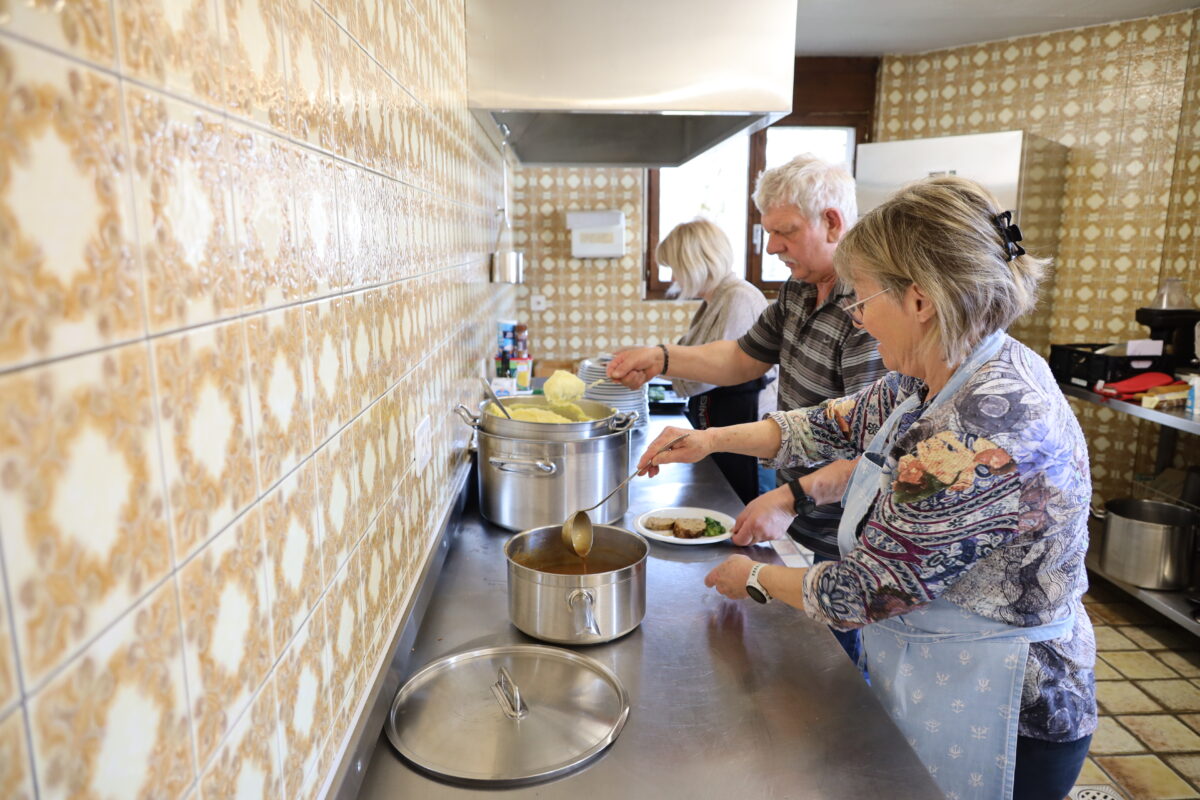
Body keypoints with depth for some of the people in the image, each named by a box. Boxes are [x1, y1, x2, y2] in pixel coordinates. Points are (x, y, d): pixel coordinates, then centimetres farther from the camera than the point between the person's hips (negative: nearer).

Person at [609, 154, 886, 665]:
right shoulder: (799, 290, 5)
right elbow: (743, 359, 15)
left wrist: (790, 499, -31)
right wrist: (660, 358, 4)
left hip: (841, 546, -8)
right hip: (800, 529, 9)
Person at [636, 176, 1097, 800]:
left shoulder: (987, 426, -34)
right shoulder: (933, 380, -5)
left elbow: (858, 595, -27)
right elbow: (836, 423, 9)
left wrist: (754, 578, -9)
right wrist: (712, 439, 0)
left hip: (992, 719, -8)